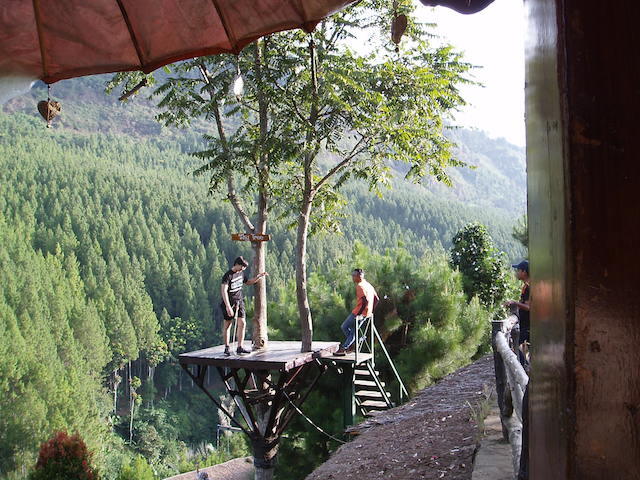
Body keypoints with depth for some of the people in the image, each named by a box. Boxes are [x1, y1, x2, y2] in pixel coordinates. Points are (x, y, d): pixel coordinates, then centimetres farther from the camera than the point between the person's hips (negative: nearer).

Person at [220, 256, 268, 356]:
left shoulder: (241, 273, 7)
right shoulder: (228, 275, -17)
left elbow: (248, 282, 26)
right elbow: (223, 291, -26)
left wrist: (259, 276, 12)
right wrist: (228, 306, -34)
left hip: (239, 302, 6)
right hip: (229, 303, -6)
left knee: (242, 323, -4)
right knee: (227, 325, 5)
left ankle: (240, 347, 1)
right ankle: (226, 348, 16)